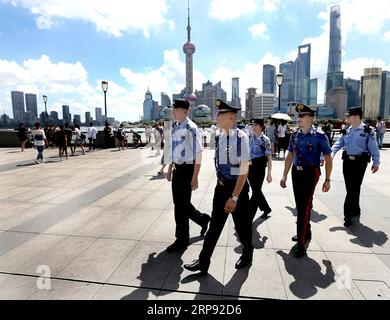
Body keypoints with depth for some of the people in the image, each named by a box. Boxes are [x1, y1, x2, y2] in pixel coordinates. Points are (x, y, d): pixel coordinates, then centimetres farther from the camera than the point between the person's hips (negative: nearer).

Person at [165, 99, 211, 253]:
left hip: (187, 170, -8)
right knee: (179, 203, 17)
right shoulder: (175, 127, 9)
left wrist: (194, 178, -19)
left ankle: (182, 241, 21)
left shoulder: (191, 128, -16)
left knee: (181, 205, 2)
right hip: (177, 169, 8)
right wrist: (170, 169, 22)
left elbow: (198, 155, -18)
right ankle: (202, 219, 42)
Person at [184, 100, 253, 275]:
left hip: (238, 186, -6)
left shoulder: (241, 137, -19)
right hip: (221, 185, 7)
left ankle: (247, 254, 42)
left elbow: (244, 171, -20)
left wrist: (234, 197, -21)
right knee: (215, 224, 12)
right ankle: (203, 262, 23)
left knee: (241, 224, 14)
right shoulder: (220, 136, 3)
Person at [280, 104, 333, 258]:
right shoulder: (295, 135, 6)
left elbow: (328, 159, -3)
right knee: (300, 205, 15)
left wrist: (327, 180, -4)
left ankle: (302, 243, 2)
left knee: (304, 206, -7)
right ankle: (305, 234, 35)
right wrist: (284, 176, 12)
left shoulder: (320, 136, -8)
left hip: (311, 173, -5)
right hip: (296, 172, 6)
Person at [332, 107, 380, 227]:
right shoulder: (346, 131, 9)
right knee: (350, 188, 11)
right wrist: (330, 154, -10)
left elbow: (373, 148, -4)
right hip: (347, 161, 5)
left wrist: (376, 162, -5)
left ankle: (348, 215, 3)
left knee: (354, 188, -3)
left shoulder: (367, 131, -6)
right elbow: (338, 144, 5)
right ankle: (355, 211, 29)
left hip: (360, 162, -5)